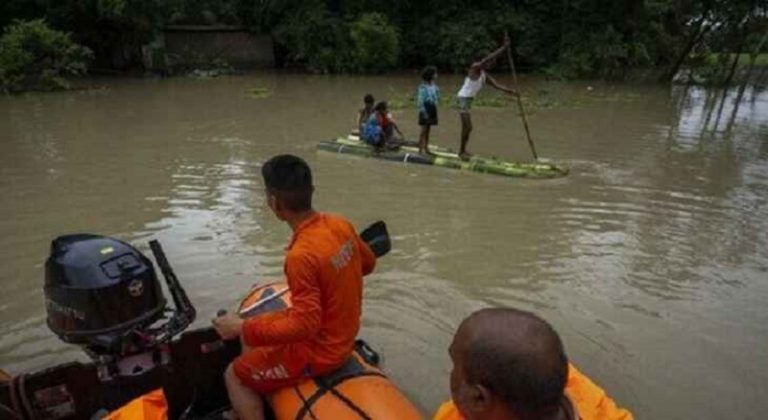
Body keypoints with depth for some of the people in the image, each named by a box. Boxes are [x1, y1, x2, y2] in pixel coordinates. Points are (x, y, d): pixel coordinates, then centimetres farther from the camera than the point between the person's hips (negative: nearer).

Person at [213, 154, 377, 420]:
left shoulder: (301, 255, -32)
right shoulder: (341, 225, -9)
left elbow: (305, 326, -29)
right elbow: (368, 263, 7)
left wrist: (243, 328, -21)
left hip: (319, 352, -8)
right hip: (342, 333, 8)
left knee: (234, 376, 10)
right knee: (251, 330, 23)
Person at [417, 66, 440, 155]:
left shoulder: (433, 85, 8)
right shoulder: (423, 87, -14)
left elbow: (437, 98, 17)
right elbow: (420, 100, -16)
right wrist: (423, 111, -19)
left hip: (432, 108, 7)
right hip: (425, 108, -7)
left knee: (428, 130, 12)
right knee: (424, 130, -4)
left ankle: (426, 148, 18)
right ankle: (420, 149, 1)